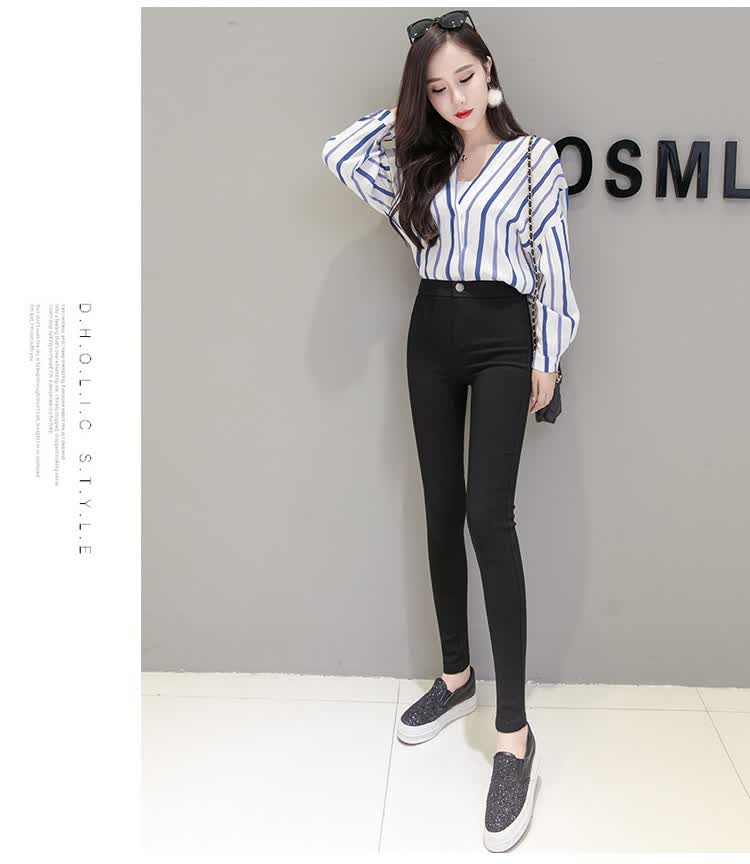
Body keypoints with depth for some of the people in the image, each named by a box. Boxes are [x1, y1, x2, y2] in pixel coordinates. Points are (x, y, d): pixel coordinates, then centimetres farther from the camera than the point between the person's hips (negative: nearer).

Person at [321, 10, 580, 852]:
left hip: (500, 336, -5)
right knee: (441, 509, 7)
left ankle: (514, 733, -14)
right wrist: (401, 114, 8)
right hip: (430, 335, 5)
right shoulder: (420, 161, 13)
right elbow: (337, 153, 5)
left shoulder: (534, 157, 1)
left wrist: (548, 358, -5)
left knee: (489, 514, -17)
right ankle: (456, 677, 23)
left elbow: (555, 261, -1)